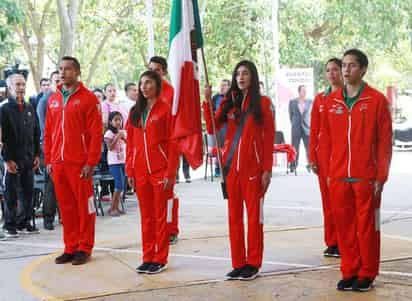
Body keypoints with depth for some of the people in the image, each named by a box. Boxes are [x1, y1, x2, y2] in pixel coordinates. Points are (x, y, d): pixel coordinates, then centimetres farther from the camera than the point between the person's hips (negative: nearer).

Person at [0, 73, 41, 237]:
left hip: (29, 159, 5)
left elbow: (36, 133, 16)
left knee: (28, 192, 8)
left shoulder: (29, 108, 12)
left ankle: (25, 222, 18)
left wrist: (37, 154, 9)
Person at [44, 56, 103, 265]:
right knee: (66, 207, 10)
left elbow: (96, 132, -8)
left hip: (80, 163, -5)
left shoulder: (88, 98, -3)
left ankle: (84, 248, 12)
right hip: (57, 163, 5)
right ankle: (70, 248, 19)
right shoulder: (53, 99, 14)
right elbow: (48, 132, 16)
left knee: (84, 206, 2)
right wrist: (48, 160, 10)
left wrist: (91, 162, -13)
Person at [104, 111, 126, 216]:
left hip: (123, 161, 6)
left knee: (121, 186, 5)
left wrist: (123, 138, -7)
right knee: (119, 185, -12)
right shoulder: (109, 133, -7)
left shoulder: (123, 132, 11)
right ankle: (112, 208, -5)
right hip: (114, 162, -6)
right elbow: (110, 147, -15)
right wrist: (117, 137, -18)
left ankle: (116, 207, 12)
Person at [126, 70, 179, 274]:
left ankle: (160, 259, 10)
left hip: (160, 171, -5)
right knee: (146, 216, 11)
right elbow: (130, 143, 12)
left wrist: (170, 172, -13)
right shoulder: (135, 112, 11)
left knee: (161, 215, 2)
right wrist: (129, 171, 6)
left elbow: (173, 143, -8)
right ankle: (148, 257, 19)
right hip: (140, 172, 5)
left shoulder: (165, 109, -5)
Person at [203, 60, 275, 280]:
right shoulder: (229, 102, 11)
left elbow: (269, 138, -3)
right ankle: (238, 263, 14)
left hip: (253, 167, -4)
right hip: (231, 165, 4)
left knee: (254, 215, 2)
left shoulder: (262, 102, 0)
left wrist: (267, 169, -9)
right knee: (234, 216, 6)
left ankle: (253, 264, 10)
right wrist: (207, 102, -8)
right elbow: (212, 128, 1)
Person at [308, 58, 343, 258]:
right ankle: (332, 243, 14)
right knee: (328, 200, 6)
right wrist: (312, 157, 5)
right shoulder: (319, 99, 10)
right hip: (324, 154, 3)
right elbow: (314, 130, 10)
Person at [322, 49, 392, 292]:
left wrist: (381, 176, -7)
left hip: (366, 177, -3)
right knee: (344, 225, 8)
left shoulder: (377, 100, -3)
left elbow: (385, 141, -4)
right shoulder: (331, 101, 8)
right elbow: (326, 140, 11)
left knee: (367, 226, 4)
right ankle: (349, 272, 20)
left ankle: (367, 274, 17)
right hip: (338, 177, 3)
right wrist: (328, 172, 6)